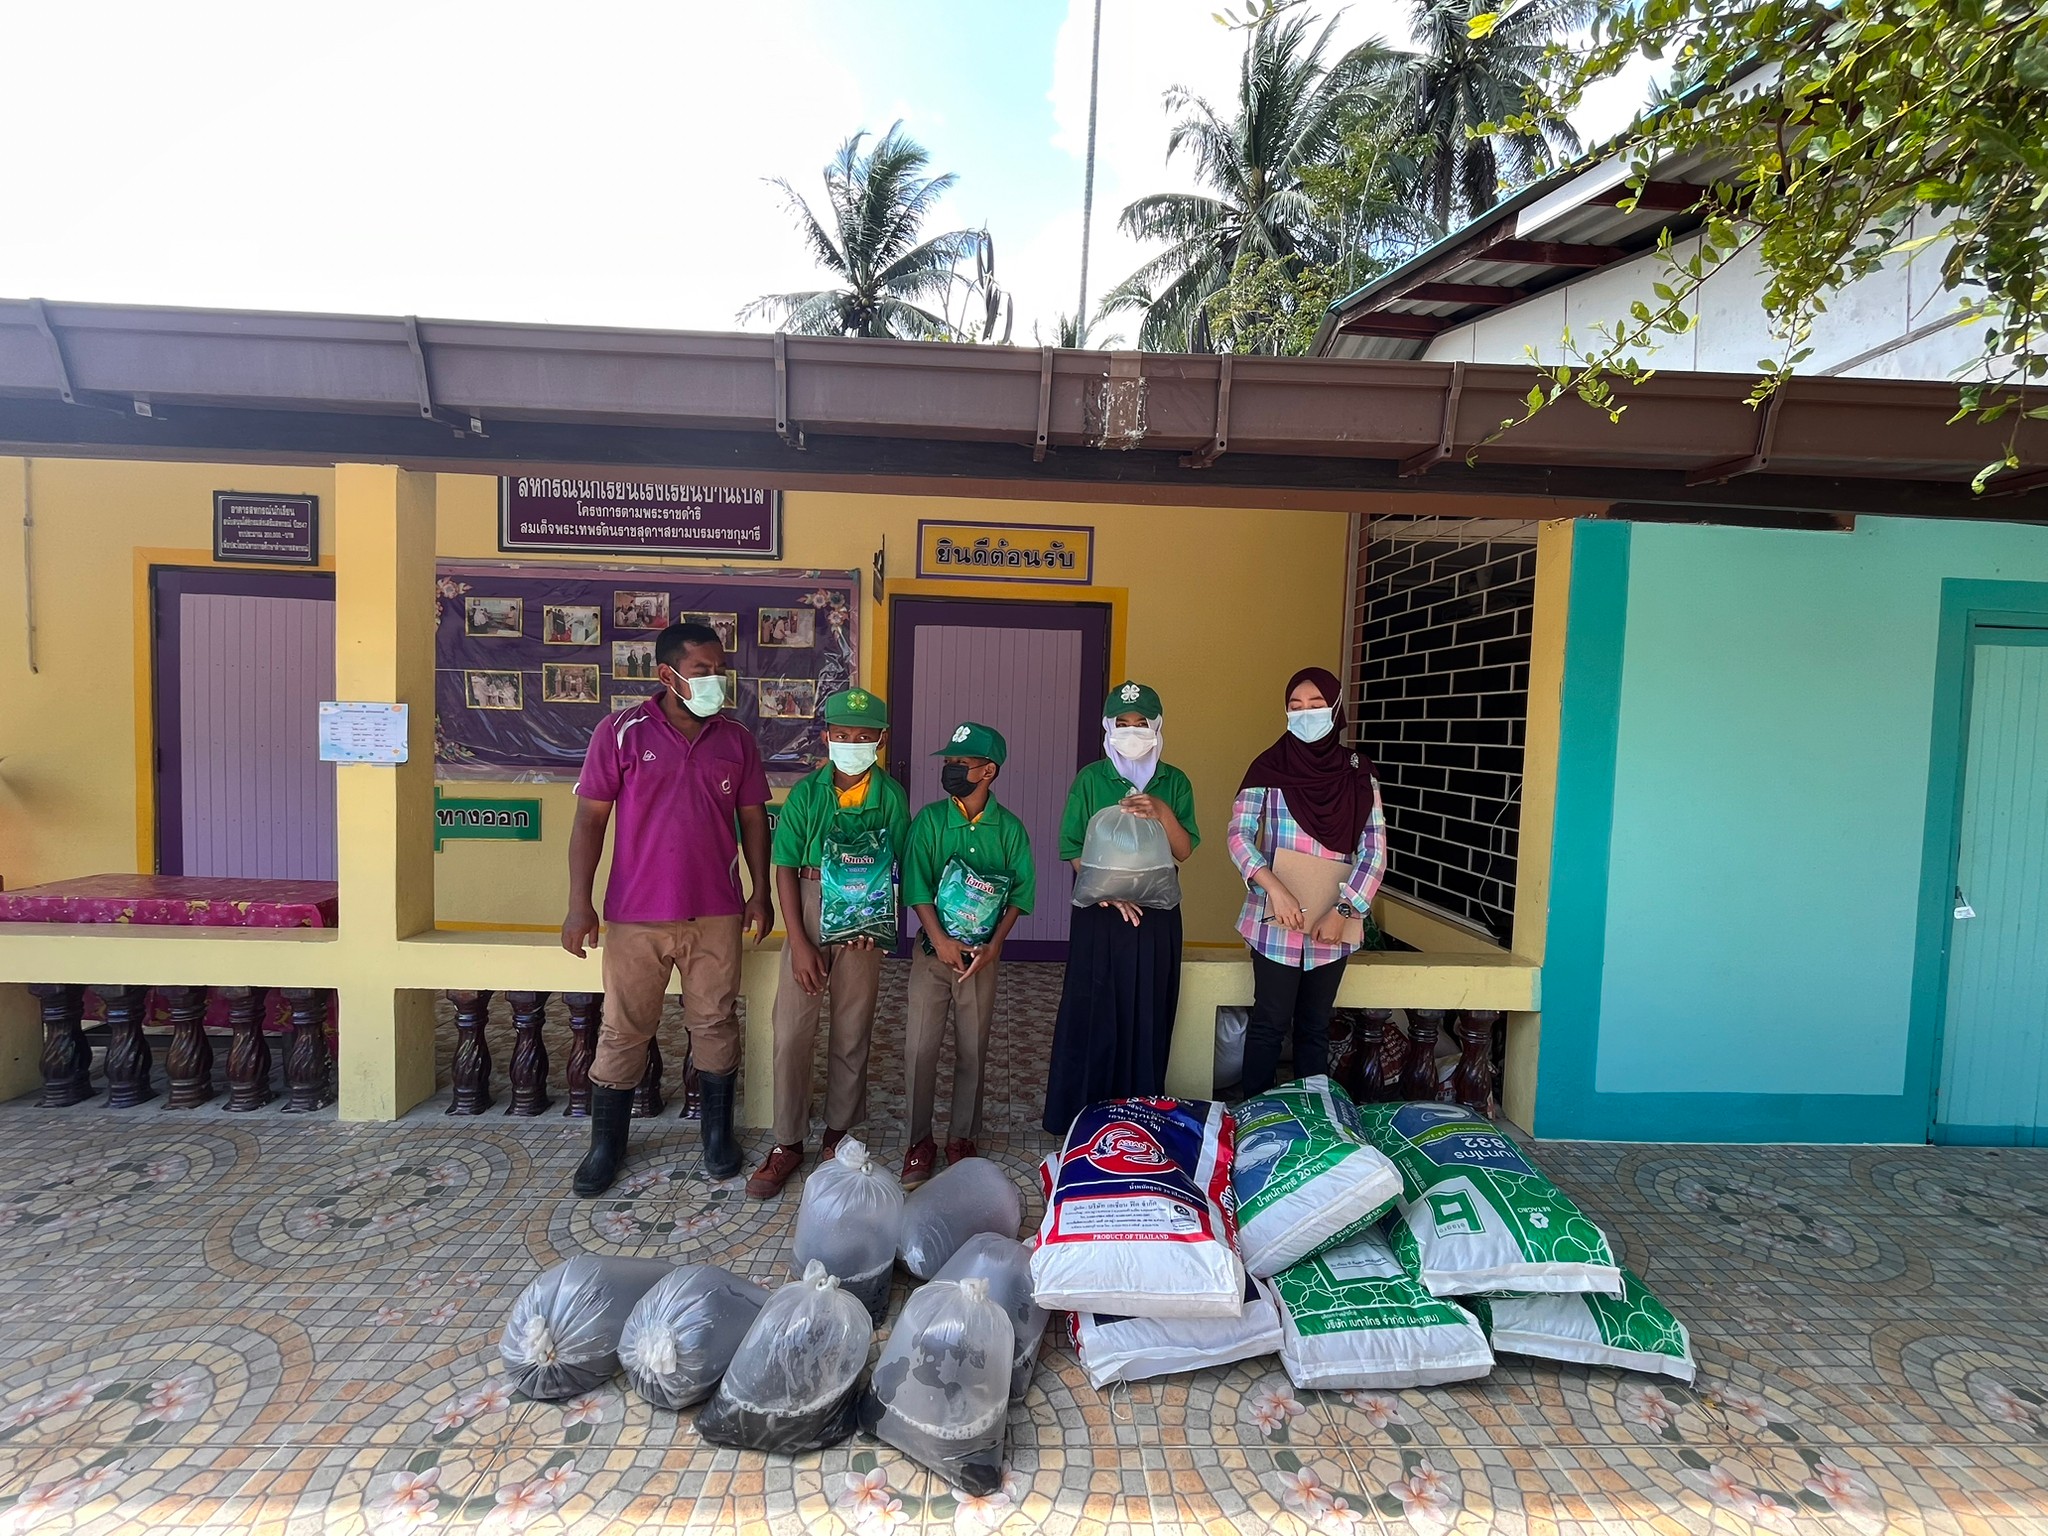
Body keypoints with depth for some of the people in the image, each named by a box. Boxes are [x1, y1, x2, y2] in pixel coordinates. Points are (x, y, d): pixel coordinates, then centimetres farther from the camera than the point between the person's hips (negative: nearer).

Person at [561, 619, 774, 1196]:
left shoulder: (736, 739, 4)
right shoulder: (622, 732, -4)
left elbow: (753, 818, 9)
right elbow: (590, 818, -3)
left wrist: (761, 893, 5)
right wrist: (579, 904, -7)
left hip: (716, 913, 2)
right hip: (635, 914, -1)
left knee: (715, 1023, 11)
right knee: (623, 1029, 11)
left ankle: (718, 1133, 29)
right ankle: (606, 1144, 30)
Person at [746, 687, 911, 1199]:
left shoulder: (891, 797, -2)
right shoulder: (807, 792, -3)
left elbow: (897, 868, -1)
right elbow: (785, 868, -3)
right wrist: (799, 942, -8)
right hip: (808, 916, 0)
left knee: (852, 1032, 10)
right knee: (791, 1030, 1)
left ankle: (838, 1132, 29)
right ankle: (787, 1143, 17)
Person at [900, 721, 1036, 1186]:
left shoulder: (1009, 829, -2)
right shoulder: (930, 819, -3)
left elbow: (1019, 893, -1)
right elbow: (917, 884, -8)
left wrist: (993, 946, -13)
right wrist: (941, 940, -17)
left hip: (982, 954, 1)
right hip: (933, 949, 0)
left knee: (973, 1050, 9)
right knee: (920, 1048, 1)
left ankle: (962, 1138, 25)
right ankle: (920, 1140, 17)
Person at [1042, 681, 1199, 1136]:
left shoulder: (1174, 782, 6)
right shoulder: (1090, 778, 0)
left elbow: (1184, 851, -1)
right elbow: (1073, 850, -2)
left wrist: (1162, 813, -18)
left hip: (1156, 915, 2)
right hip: (1099, 912, -2)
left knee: (1148, 1015, 7)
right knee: (1092, 1012, 2)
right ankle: (1080, 1114, 16)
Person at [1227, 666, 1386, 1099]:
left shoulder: (1358, 773, 4)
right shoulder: (1268, 766, -2)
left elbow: (1374, 851, 0)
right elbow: (1239, 836, -9)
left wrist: (1344, 909, -10)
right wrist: (1274, 888, -22)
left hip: (1334, 924, 2)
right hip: (1276, 920, -2)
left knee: (1315, 1025, 14)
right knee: (1271, 1022, 4)